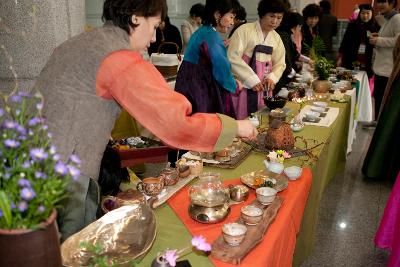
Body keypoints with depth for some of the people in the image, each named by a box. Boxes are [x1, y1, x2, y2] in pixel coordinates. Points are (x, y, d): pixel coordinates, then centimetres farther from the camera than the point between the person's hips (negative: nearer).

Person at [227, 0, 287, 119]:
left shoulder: (276, 38, 8)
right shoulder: (244, 30, -10)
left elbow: (280, 63, 14)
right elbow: (233, 58, -17)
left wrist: (272, 78, -8)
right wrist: (252, 80, -19)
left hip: (263, 87, 6)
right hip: (242, 85, -5)